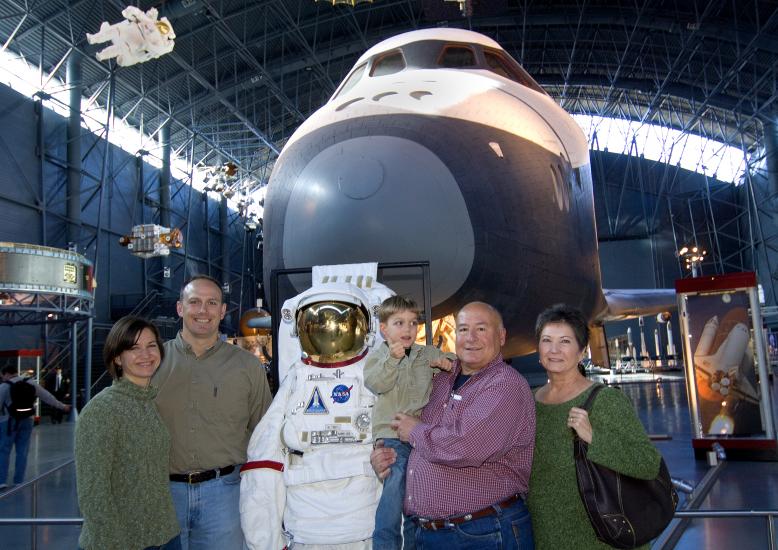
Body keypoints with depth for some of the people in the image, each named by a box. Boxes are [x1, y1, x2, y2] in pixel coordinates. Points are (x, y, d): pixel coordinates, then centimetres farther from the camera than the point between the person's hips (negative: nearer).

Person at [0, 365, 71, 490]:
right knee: (22, 452, 8)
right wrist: (62, 406, 19)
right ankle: (18, 481, 11)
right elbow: (46, 396, 10)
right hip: (27, 421, 4)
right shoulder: (30, 383, 6)